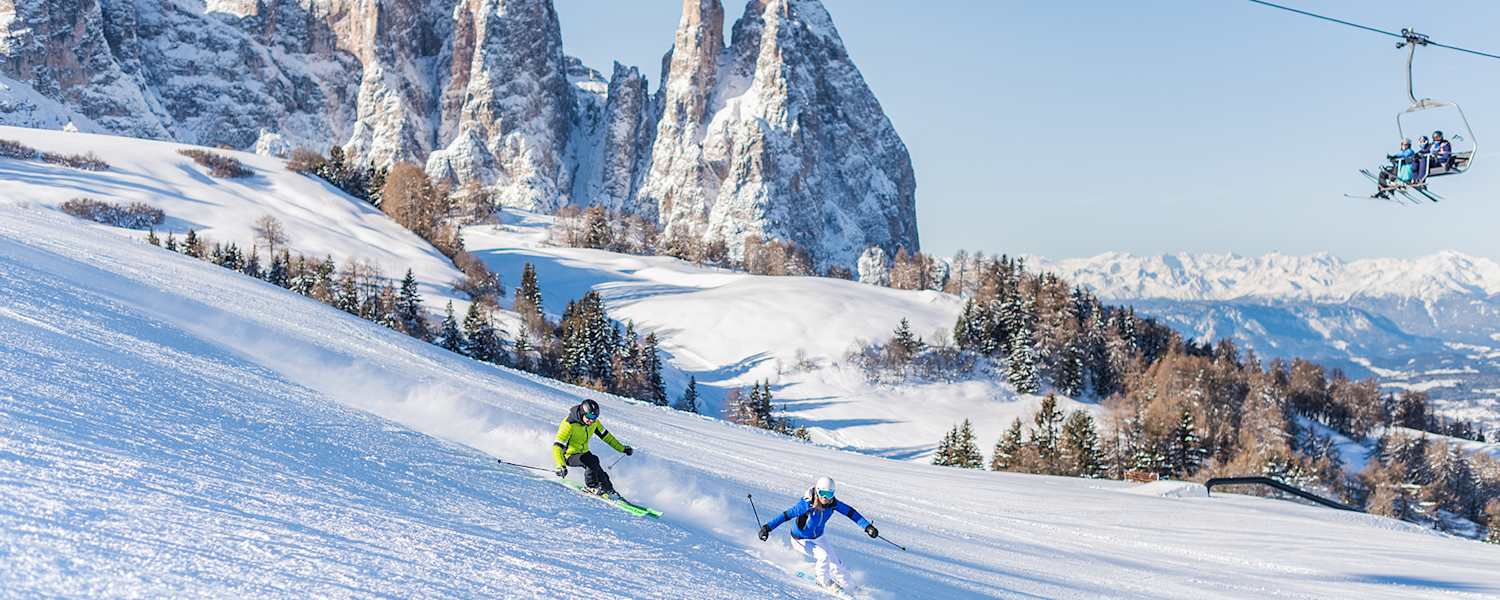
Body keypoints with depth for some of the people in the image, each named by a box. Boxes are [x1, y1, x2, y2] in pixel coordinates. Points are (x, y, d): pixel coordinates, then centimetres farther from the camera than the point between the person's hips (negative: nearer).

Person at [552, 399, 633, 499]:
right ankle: (592, 486, -15)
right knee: (592, 461, -31)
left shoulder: (594, 422, -7)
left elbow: (605, 435, 10)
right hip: (569, 456, -6)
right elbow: (557, 446, -30)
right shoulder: (569, 425, -27)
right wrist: (560, 466, -44)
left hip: (584, 453, 6)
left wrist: (622, 448, 12)